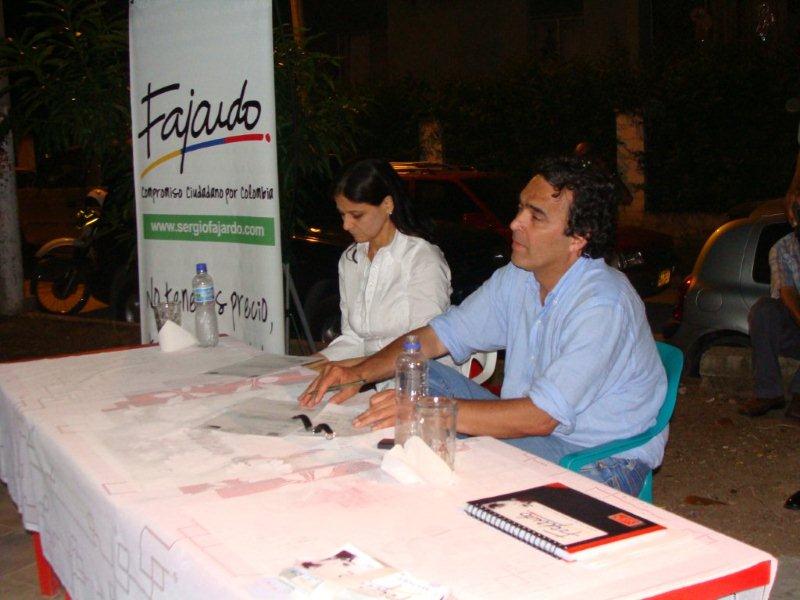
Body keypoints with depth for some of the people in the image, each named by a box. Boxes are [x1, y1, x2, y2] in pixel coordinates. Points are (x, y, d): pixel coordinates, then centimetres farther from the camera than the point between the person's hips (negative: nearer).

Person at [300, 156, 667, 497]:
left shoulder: (603, 305, -26)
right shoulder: (517, 279, 1)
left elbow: (540, 417, -31)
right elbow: (439, 335, 4)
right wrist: (360, 372, -12)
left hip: (603, 459, -8)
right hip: (531, 427, 8)